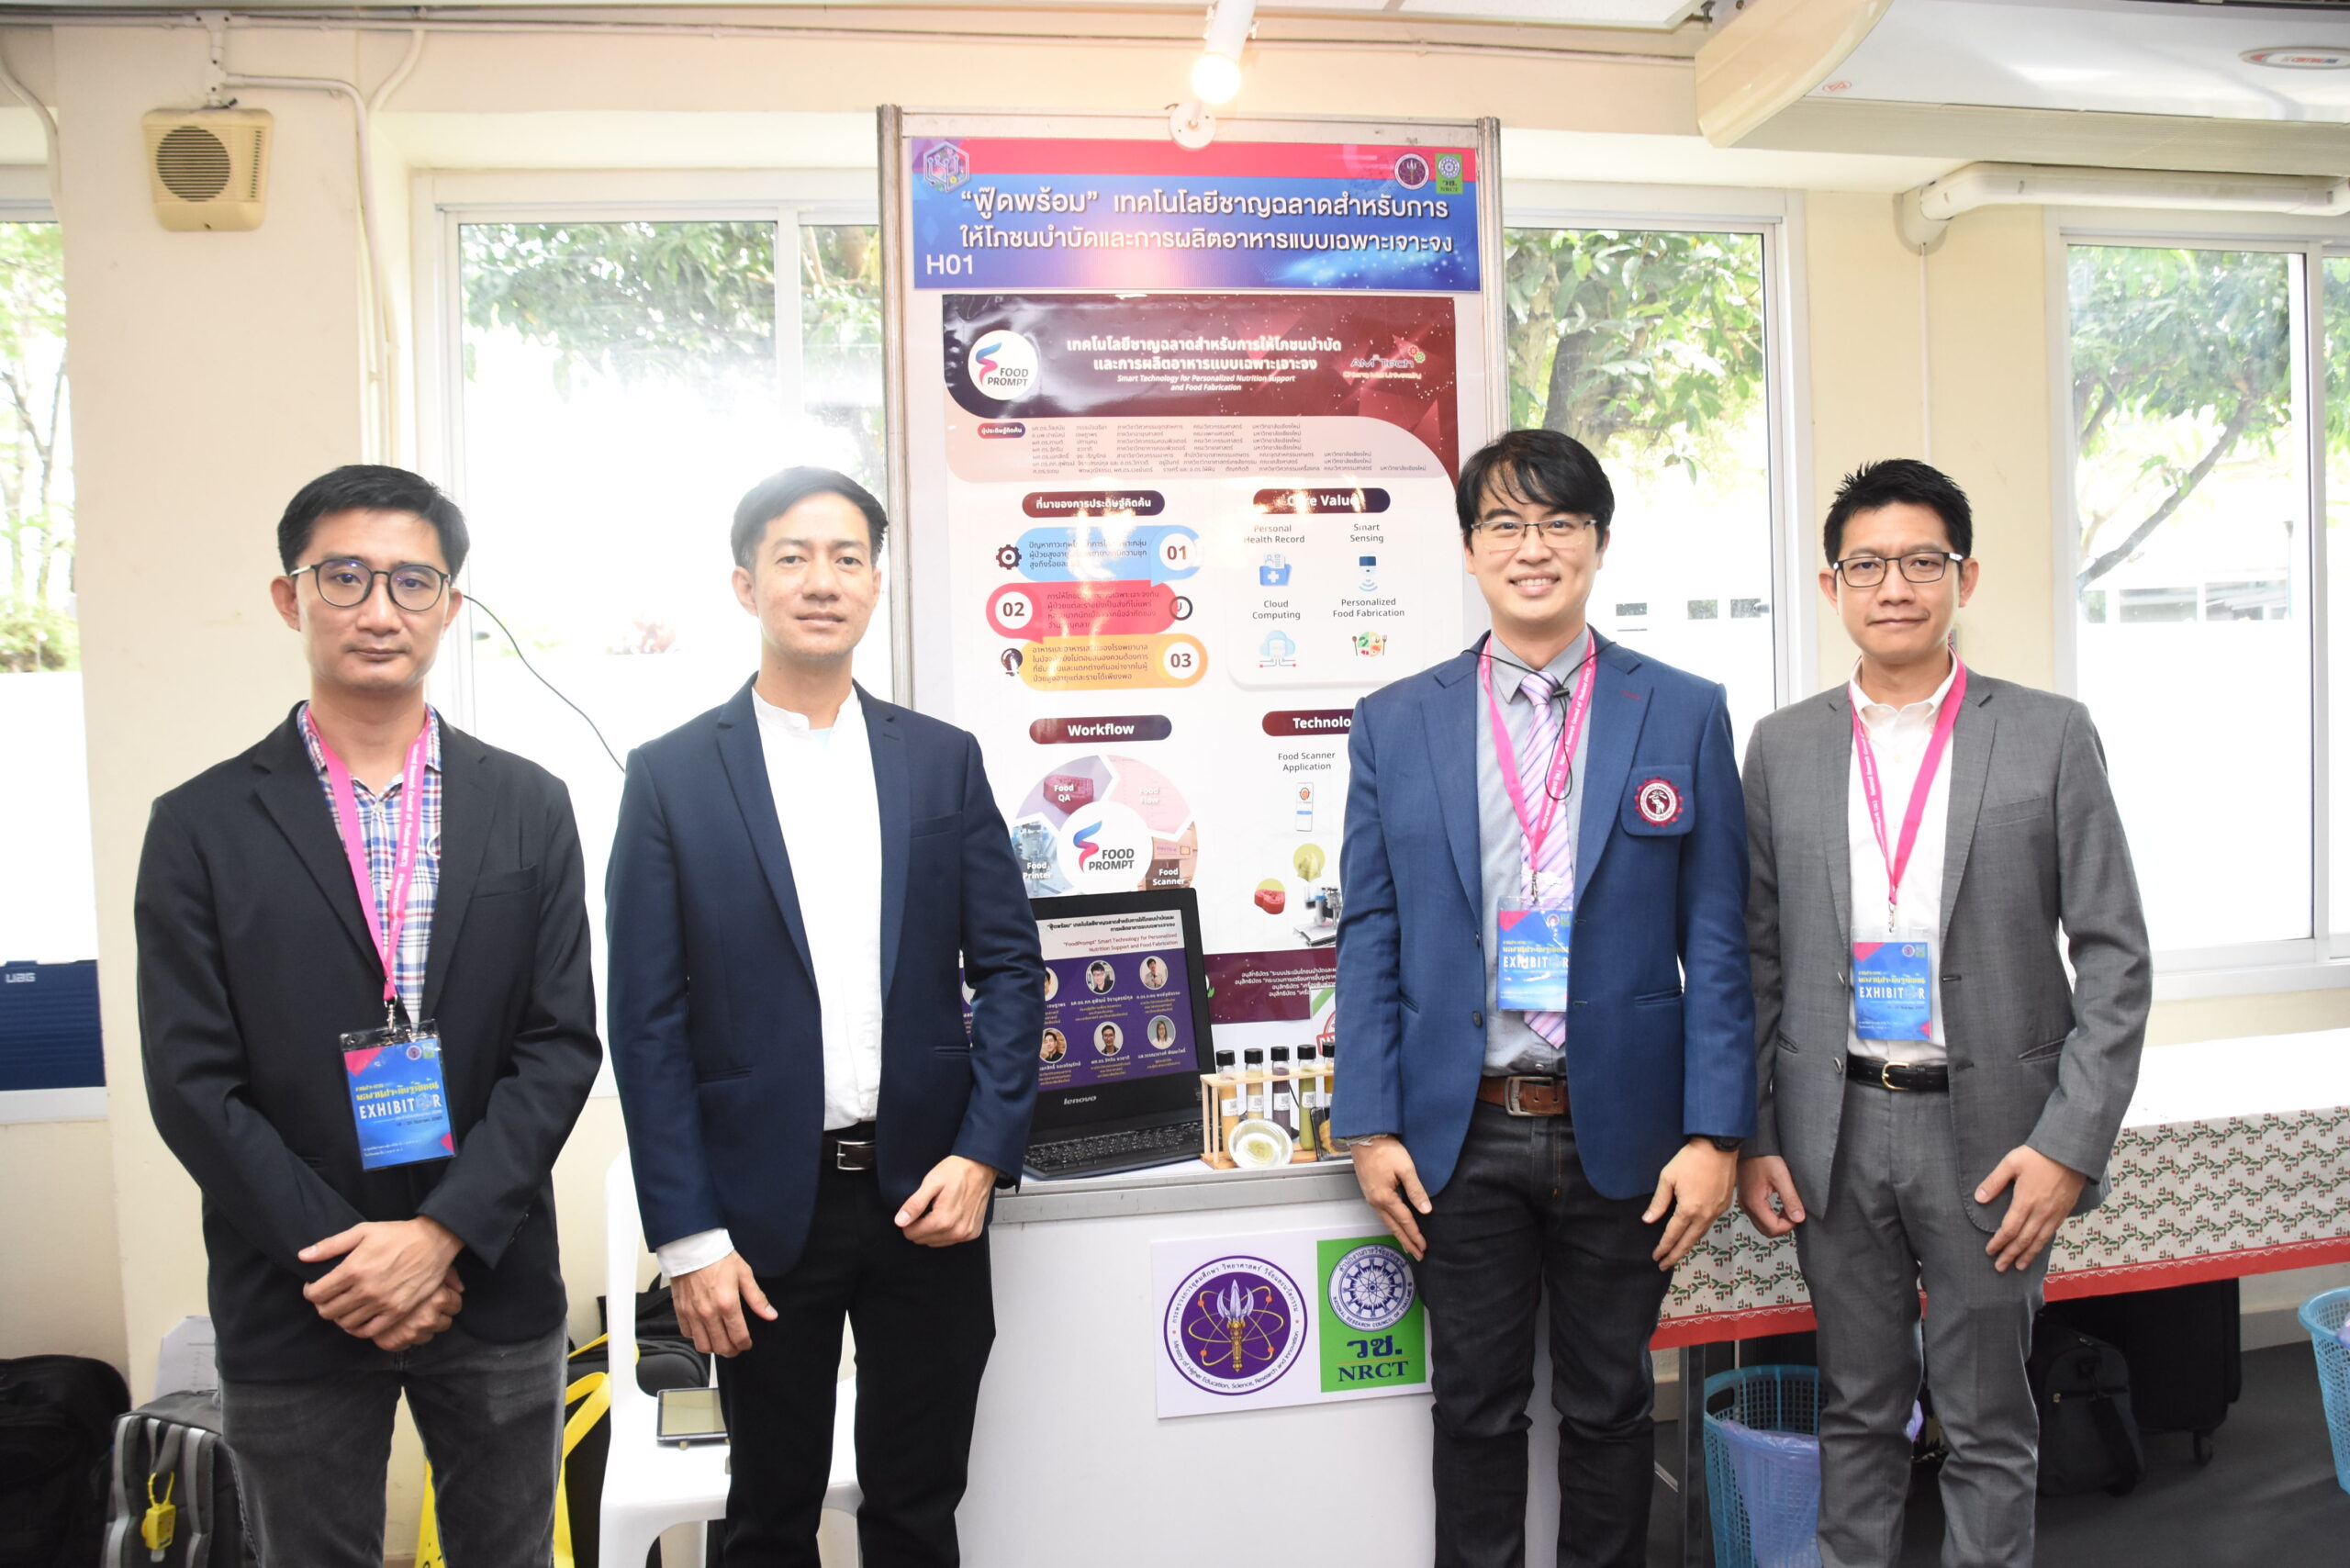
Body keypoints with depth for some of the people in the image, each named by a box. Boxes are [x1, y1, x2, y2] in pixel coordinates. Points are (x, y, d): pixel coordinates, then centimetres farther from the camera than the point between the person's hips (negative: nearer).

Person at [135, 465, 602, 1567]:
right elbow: (192, 1084, -6)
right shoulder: (202, 825, -2)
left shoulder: (528, 807, 1)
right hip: (293, 1310, -1)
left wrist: (442, 1232, -12)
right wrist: (349, 1261, -11)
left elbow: (561, 1045, -3)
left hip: (493, 1290, 1)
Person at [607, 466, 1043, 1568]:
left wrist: (983, 1153, -7)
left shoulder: (942, 760, 4)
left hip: (927, 1194, 2)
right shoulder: (672, 775, -3)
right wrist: (687, 1237, -8)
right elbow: (648, 1022, -4)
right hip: (766, 1203, -1)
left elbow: (1008, 964, 4)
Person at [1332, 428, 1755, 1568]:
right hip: (1458, 1133, 1)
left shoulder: (1684, 714, 0)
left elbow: (1717, 939, -1)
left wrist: (1715, 1133, -6)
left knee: (1609, 1407, 15)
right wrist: (1371, 1126, -3)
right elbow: (1368, 937, 2)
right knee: (1475, 1407, 14)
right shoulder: (1393, 723, 2)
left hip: (1619, 1128, 0)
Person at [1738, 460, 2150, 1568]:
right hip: (1833, 1130, 2)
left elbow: (2115, 956, -2)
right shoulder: (1782, 747, 5)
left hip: (1990, 1132, -1)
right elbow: (1754, 958, 6)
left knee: (1988, 1424, 11)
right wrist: (1749, 1137, 0)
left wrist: (2071, 1142, -10)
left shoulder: (2050, 736, -1)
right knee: (1857, 1411, 15)